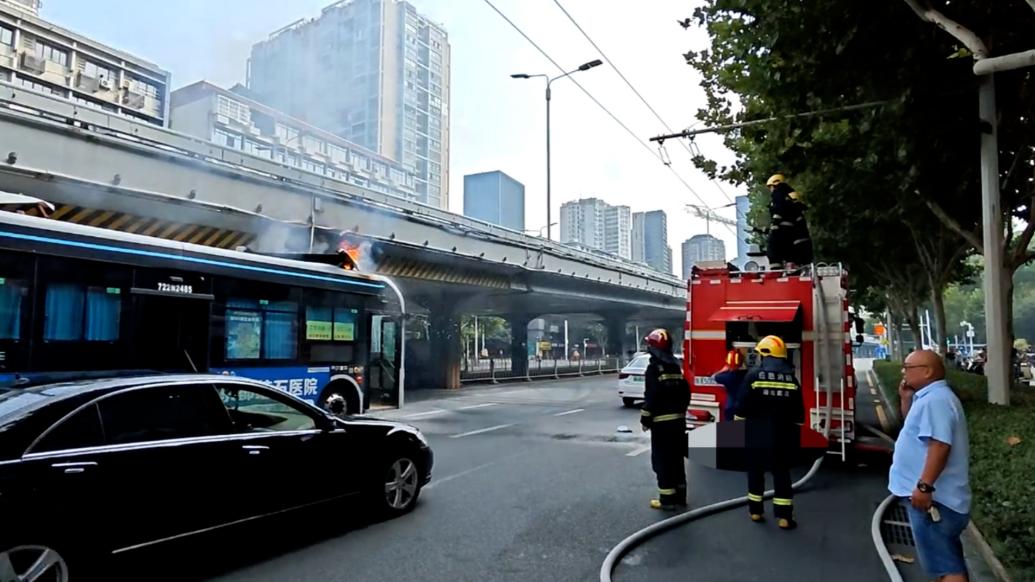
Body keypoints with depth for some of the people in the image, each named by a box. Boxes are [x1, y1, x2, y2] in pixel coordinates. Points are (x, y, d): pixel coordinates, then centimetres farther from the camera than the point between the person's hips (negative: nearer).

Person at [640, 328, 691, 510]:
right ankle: (679, 495, 22)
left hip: (662, 421, -8)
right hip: (678, 420, 8)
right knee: (677, 458, 15)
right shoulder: (676, 366, 11)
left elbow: (651, 396, -18)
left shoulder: (654, 368, -13)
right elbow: (686, 393, 13)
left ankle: (667, 498, 0)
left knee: (662, 460, -2)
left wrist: (646, 419, -10)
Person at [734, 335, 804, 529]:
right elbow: (799, 411, 5)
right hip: (782, 435, 2)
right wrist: (795, 433, 14)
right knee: (782, 473, 8)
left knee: (755, 472, 10)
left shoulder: (754, 375, -8)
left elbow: (743, 407, -8)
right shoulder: (791, 378, 1)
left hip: (757, 434, -2)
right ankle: (784, 516, 7)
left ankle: (756, 511, 17)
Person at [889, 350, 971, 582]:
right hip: (938, 496, 11)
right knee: (948, 559, 20)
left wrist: (924, 486, -30)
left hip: (932, 497, -11)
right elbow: (916, 428, 27)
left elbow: (940, 444, -28)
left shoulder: (935, 399, -19)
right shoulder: (930, 397, 15)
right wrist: (906, 400, 13)